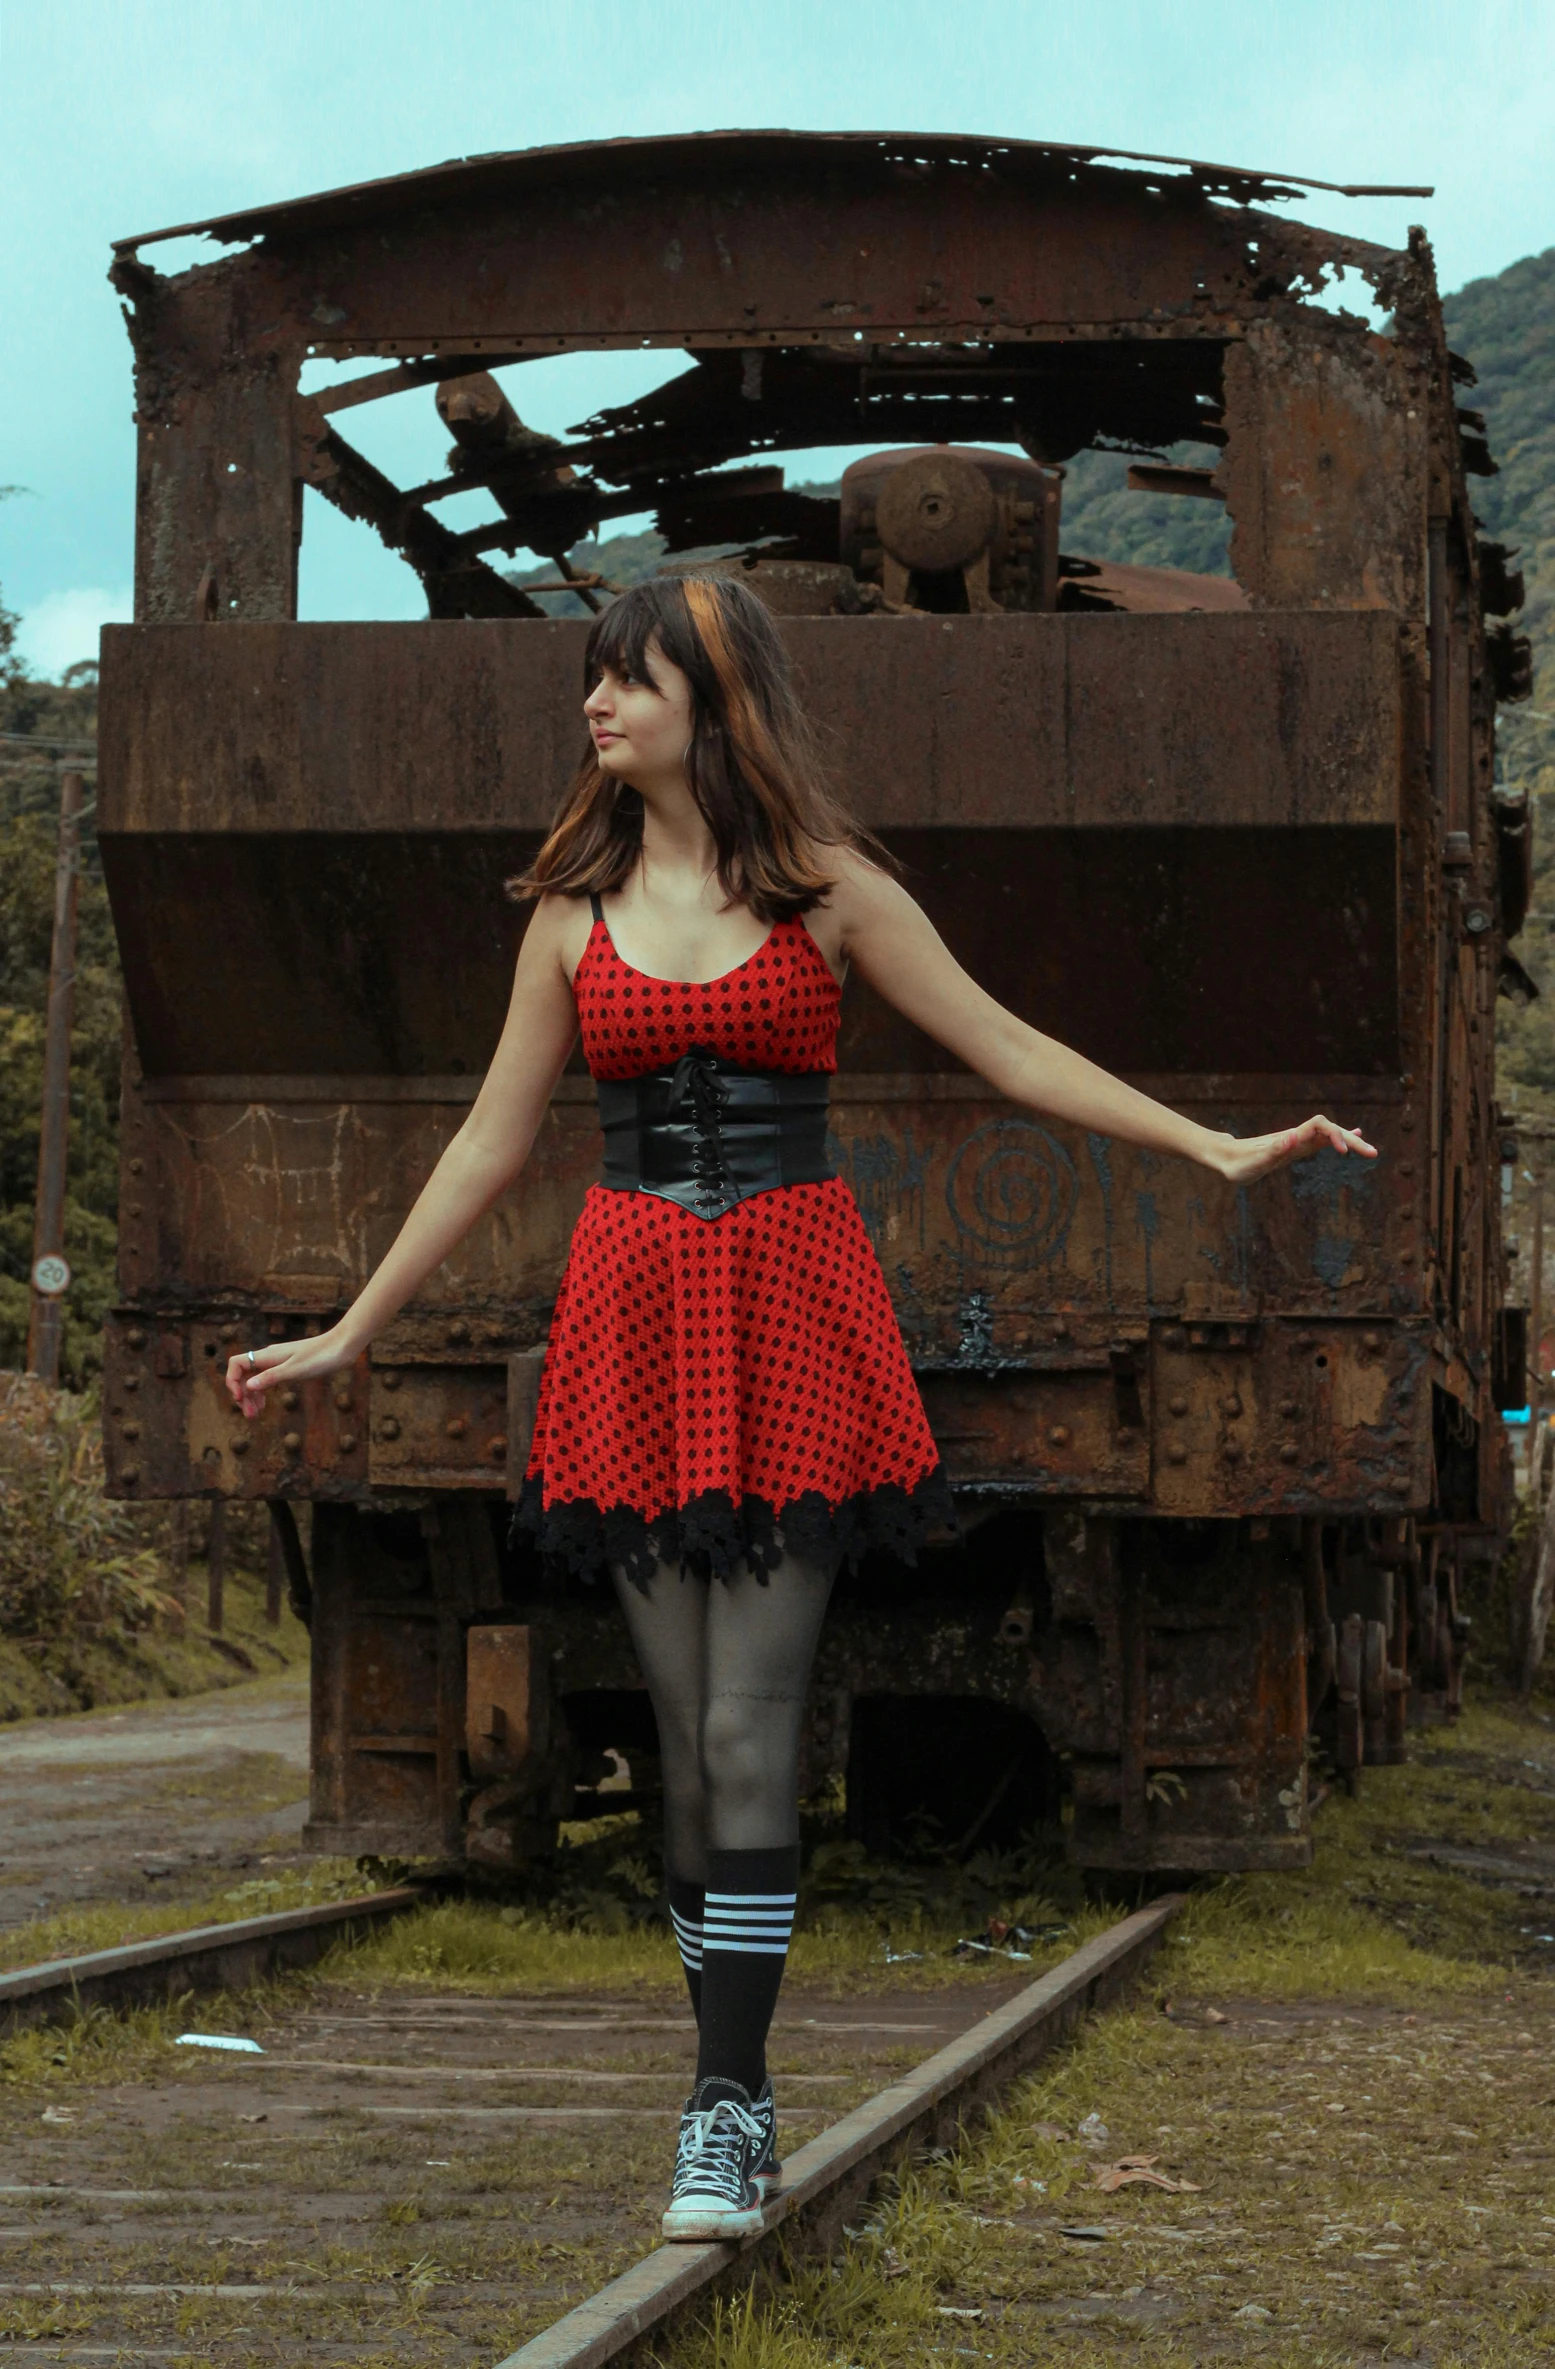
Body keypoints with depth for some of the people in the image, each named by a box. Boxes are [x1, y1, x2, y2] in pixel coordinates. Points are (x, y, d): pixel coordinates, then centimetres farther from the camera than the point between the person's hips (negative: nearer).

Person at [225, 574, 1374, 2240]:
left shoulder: (828, 891, 2)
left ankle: (726, 2107, -6)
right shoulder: (575, 912, 9)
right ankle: (739, 2085, 13)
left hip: (791, 1313, -3)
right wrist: (348, 1335, 14)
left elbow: (1008, 1052, 2)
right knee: (688, 1734, 4)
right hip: (634, 1321, 3)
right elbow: (492, 1141, 14)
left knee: (747, 1730, -8)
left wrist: (1221, 1150, -6)